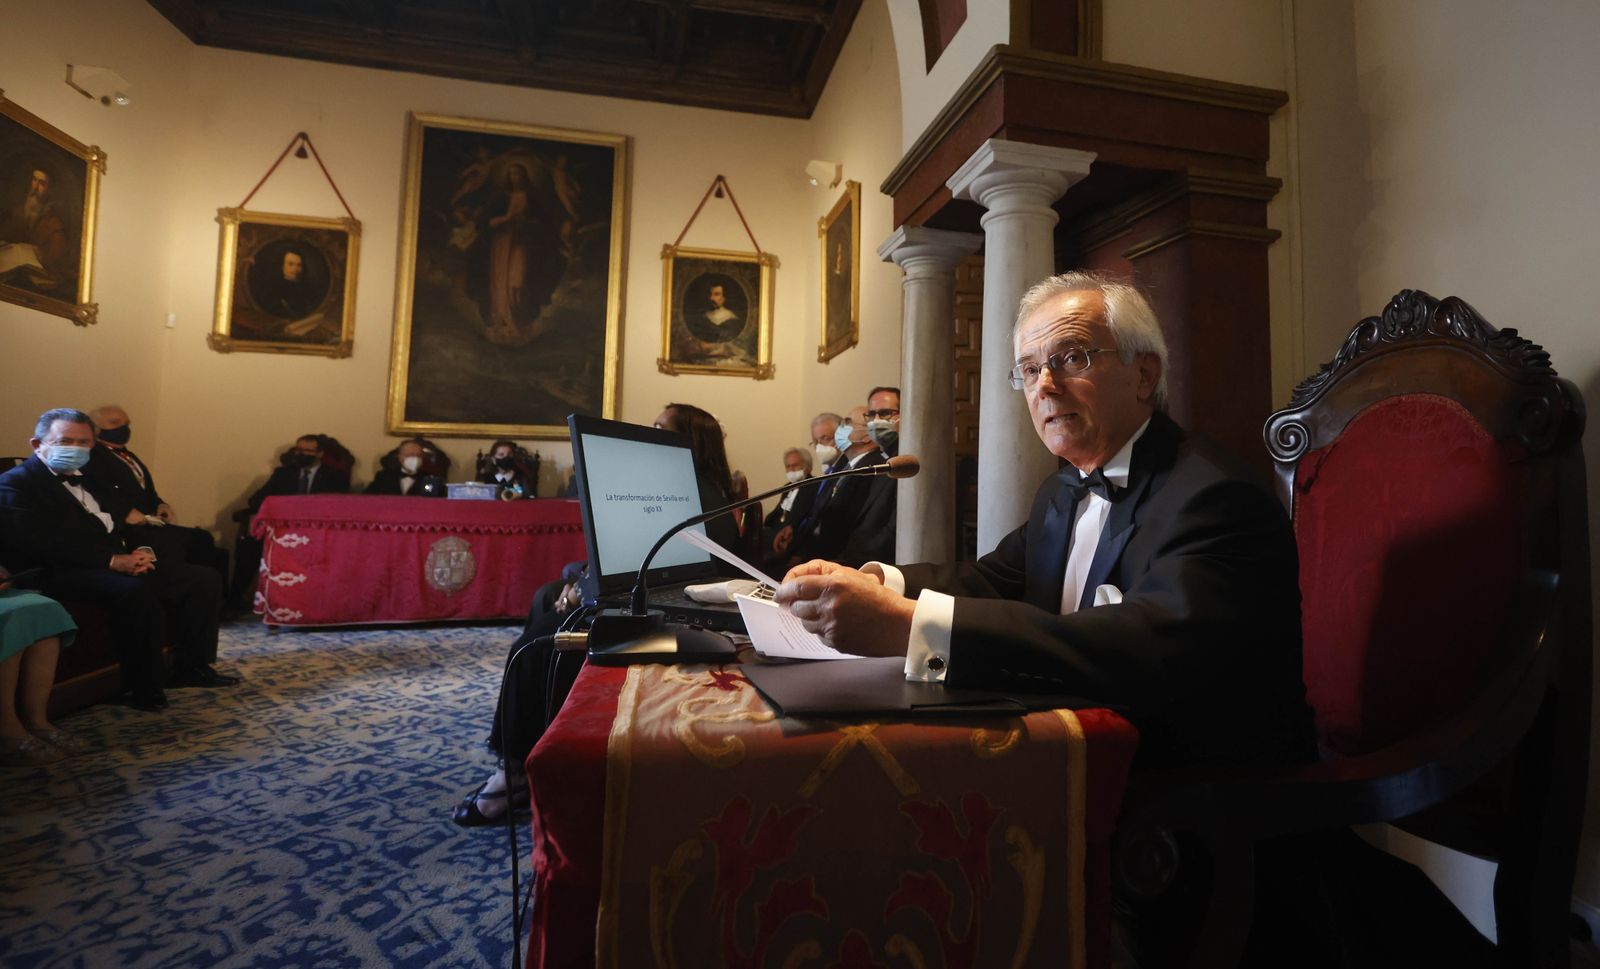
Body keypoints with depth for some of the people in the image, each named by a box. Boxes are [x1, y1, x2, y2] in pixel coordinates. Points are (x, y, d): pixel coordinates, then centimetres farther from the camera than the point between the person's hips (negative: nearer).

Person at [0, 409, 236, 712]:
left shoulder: (91, 477, 23)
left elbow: (124, 523, 21)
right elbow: (39, 543, -17)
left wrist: (143, 551, -3)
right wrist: (112, 560, -24)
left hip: (123, 561, 8)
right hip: (66, 571, -8)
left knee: (205, 579, -6)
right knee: (136, 589, -37)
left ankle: (191, 667, 1)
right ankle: (144, 687, -24)